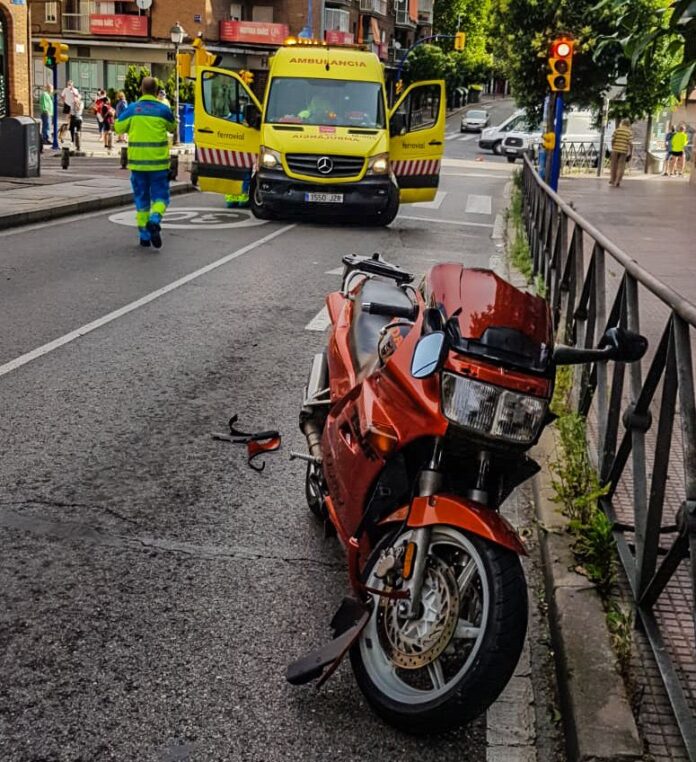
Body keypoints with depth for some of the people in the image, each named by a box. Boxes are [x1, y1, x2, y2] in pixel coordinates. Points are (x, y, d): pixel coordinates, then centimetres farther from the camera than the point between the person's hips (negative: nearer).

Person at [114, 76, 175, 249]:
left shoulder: (132, 109, -2)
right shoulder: (163, 109, -4)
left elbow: (118, 127, 7)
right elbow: (172, 128, 14)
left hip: (137, 162, 1)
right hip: (158, 162, -1)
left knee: (141, 199, 11)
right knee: (160, 196, 7)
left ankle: (144, 235, 12)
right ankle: (154, 220, -22)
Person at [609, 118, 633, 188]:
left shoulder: (617, 130, 1)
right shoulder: (629, 132, -2)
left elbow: (612, 140, -5)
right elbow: (630, 143, -9)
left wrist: (612, 147, 8)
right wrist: (630, 152, 0)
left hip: (616, 149, 1)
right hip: (624, 150, -1)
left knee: (614, 165, 15)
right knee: (621, 166, 3)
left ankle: (612, 179, 24)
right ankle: (617, 182, -4)